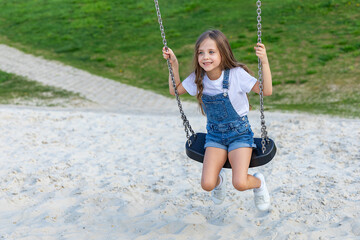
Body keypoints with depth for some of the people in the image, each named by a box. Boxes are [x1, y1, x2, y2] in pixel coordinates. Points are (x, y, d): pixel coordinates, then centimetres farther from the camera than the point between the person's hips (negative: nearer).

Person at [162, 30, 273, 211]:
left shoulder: (237, 74, -15)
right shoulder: (198, 78, -3)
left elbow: (266, 91, -20)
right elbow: (175, 90, 11)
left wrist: (264, 62, -31)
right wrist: (174, 65, 0)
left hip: (239, 133, -3)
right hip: (214, 135, 3)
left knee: (240, 183, -21)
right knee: (207, 184, -15)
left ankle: (258, 182, 18)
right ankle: (219, 179, 25)